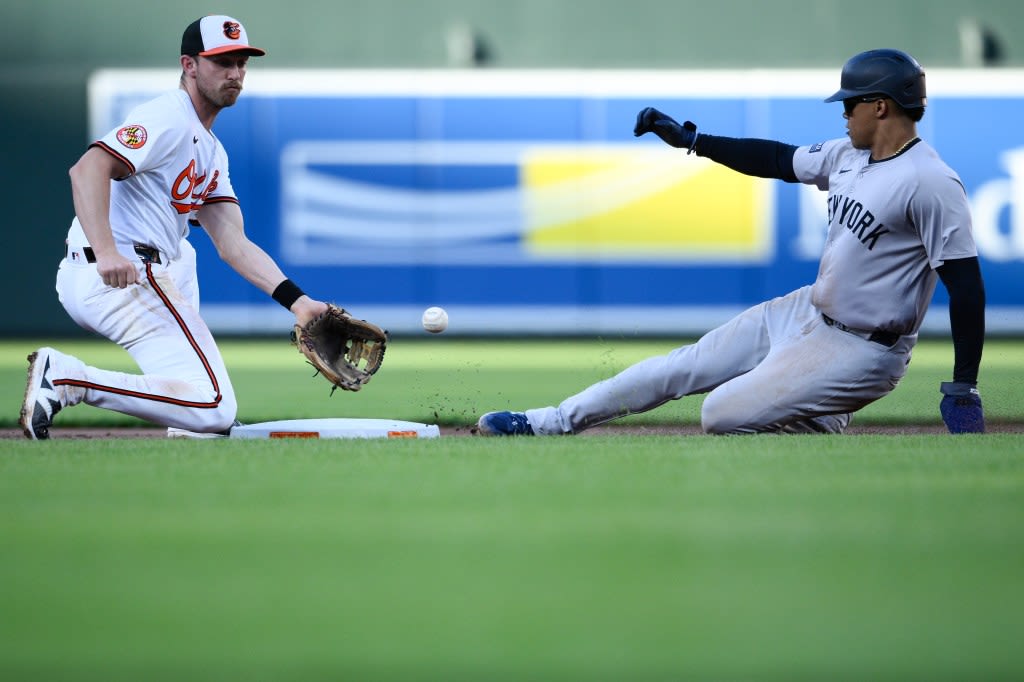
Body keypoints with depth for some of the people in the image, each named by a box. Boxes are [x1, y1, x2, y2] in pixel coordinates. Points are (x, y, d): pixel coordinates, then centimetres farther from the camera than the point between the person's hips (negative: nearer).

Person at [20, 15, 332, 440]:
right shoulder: (169, 119, -7)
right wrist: (106, 252, -36)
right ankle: (68, 378, -22)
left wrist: (296, 301, 3)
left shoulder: (211, 153, 24)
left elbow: (233, 245, 15)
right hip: (124, 279, -10)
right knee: (215, 409, -17)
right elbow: (88, 169, -22)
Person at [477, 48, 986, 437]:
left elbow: (965, 280, -24)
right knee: (682, 367, 10)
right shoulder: (849, 154, 5)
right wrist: (689, 139, 18)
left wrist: (963, 388, -26)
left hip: (860, 350, -9)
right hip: (807, 312, 9)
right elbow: (779, 159, 20)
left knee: (723, 415, -16)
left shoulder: (930, 182, -23)